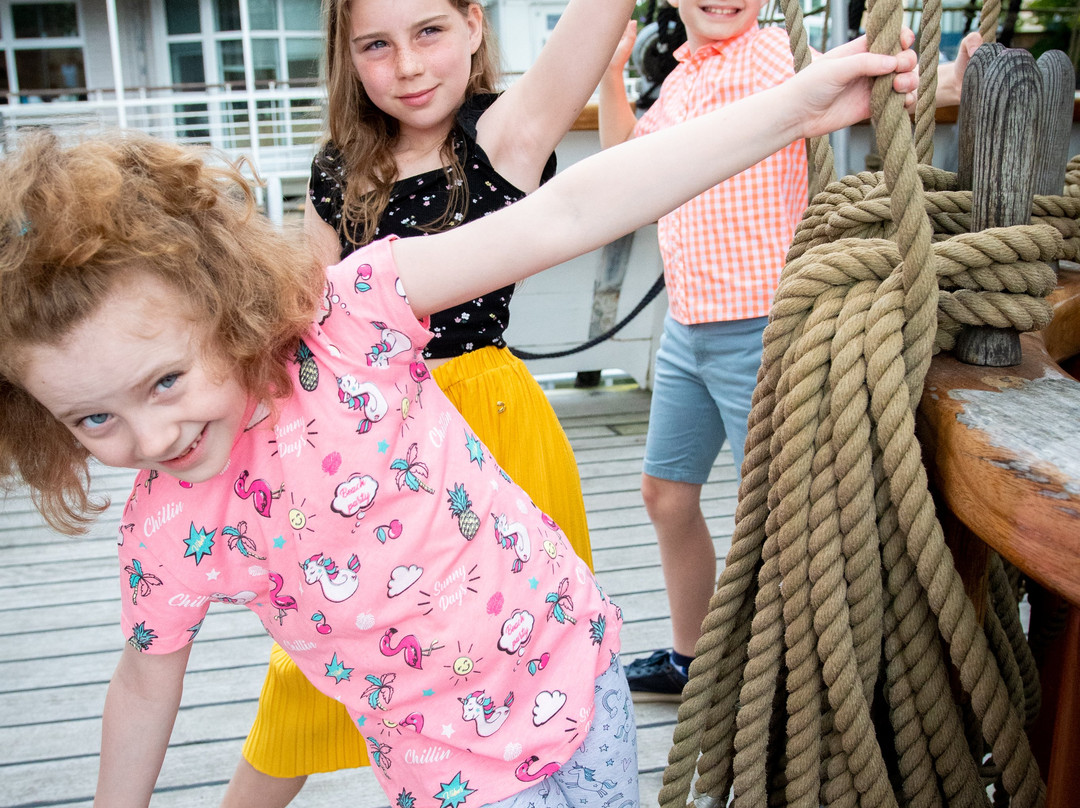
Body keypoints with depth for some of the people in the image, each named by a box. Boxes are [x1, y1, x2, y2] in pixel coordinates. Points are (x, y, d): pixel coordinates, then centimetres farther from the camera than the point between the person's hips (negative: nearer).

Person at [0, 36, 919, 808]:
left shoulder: (345, 314, -20)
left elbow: (568, 216, -23)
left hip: (579, 672, 1)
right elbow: (145, 684, 5)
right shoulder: (164, 531, -13)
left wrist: (791, 106, -25)